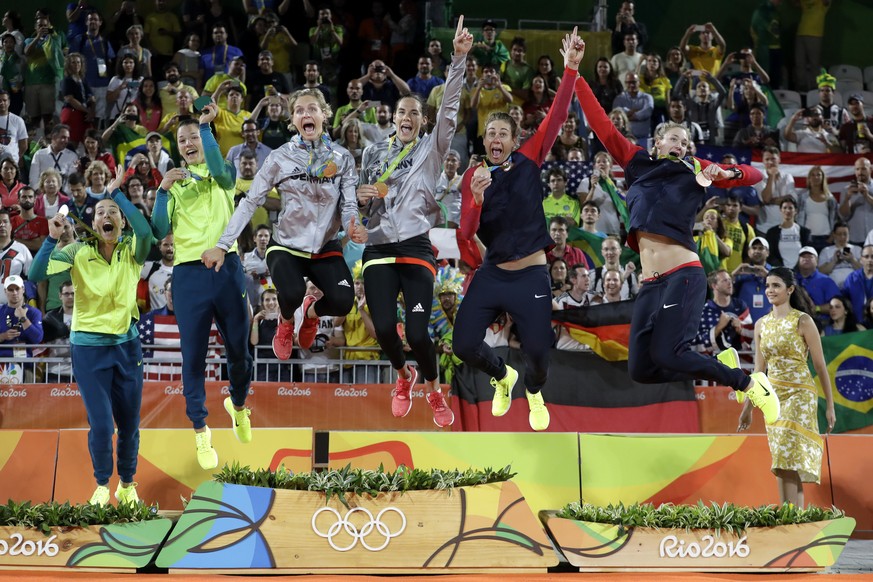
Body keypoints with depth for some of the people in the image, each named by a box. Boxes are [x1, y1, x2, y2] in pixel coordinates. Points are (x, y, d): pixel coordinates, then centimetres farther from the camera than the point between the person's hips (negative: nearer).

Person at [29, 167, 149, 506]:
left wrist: (117, 192, -25)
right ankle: (102, 486, 15)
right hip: (89, 348, -1)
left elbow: (146, 231, -28)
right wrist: (52, 238, -29)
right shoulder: (78, 253, -5)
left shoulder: (132, 251, -4)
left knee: (129, 423, 9)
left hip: (127, 345, 1)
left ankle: (127, 484, 31)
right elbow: (36, 275, -16)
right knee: (101, 424, -8)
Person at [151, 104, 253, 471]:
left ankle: (238, 405, 33)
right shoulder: (174, 183, 12)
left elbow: (218, 168, -18)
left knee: (239, 349, 6)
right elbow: (160, 232, 2)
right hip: (189, 273, 0)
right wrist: (163, 190, -8)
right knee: (193, 355, -2)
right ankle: (200, 430, 4)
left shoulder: (223, 175, 9)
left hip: (226, 269, 0)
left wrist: (205, 126, -16)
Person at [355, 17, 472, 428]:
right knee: (384, 328, -11)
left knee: (417, 333, -12)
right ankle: (404, 377, 22)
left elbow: (449, 107, -9)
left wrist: (459, 58, -19)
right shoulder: (374, 153, 14)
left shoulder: (431, 149, 5)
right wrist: (361, 197, -2)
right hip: (378, 249, 2)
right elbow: (360, 198, 24)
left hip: (415, 249, -2)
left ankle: (435, 390, 16)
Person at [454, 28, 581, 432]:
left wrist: (570, 69, -16)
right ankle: (502, 377, 30)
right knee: (465, 344, -5)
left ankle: (534, 395, 31)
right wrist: (477, 198, -26)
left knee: (538, 351, -7)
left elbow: (556, 118, -8)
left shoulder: (529, 162, 0)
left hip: (532, 276, -1)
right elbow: (466, 235, -8)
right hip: (492, 275, 1)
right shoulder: (472, 177, 0)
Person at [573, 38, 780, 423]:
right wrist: (575, 74, 12)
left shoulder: (694, 171, 11)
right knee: (640, 370, -2)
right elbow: (601, 124, 15)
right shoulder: (637, 162, 18)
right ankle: (721, 364, 17)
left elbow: (753, 175, 11)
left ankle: (751, 386, -6)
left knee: (666, 354, -23)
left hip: (684, 275, -5)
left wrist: (726, 173, -10)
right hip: (650, 284, 5)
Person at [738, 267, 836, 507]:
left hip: (799, 395, -6)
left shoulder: (802, 321, -6)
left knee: (790, 459, -16)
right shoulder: (761, 324, 10)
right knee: (781, 462, 5)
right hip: (773, 396, 6)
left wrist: (830, 406, -6)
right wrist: (748, 407, 15)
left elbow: (820, 365, -5)